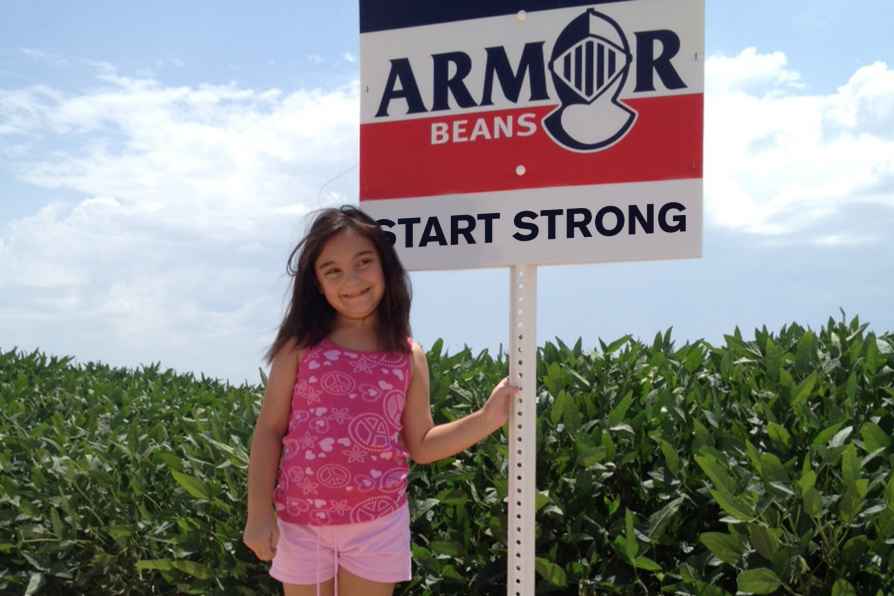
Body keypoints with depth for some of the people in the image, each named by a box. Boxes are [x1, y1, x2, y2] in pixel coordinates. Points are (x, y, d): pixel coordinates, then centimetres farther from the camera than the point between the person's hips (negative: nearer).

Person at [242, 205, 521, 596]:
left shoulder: (409, 357, 0)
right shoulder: (300, 346, -4)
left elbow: (420, 445, 7)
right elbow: (269, 431, -2)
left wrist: (487, 418, -3)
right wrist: (259, 512, -6)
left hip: (377, 523, 1)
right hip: (300, 522, 0)